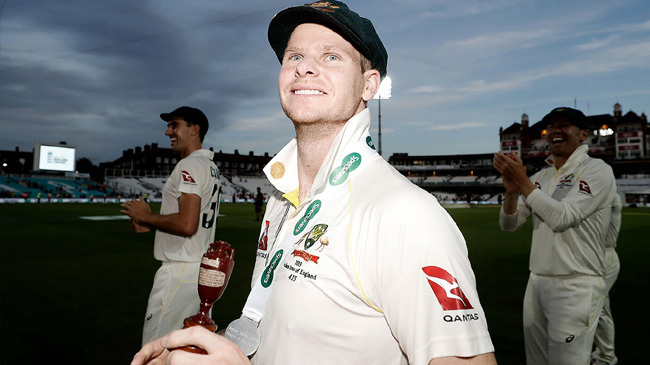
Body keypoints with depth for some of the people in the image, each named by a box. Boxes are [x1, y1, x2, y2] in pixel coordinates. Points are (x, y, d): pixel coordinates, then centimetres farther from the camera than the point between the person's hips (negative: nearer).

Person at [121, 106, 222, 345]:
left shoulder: (189, 165, -15)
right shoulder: (211, 167, 16)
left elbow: (187, 225, -25)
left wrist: (146, 216, -10)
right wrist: (150, 224, 14)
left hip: (180, 272, -10)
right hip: (204, 270, 10)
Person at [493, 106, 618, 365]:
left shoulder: (597, 170, -6)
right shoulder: (540, 178, 12)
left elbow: (562, 218, -20)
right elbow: (508, 225, 5)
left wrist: (522, 181, -18)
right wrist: (512, 190, -13)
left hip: (576, 286, -6)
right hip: (537, 282, 6)